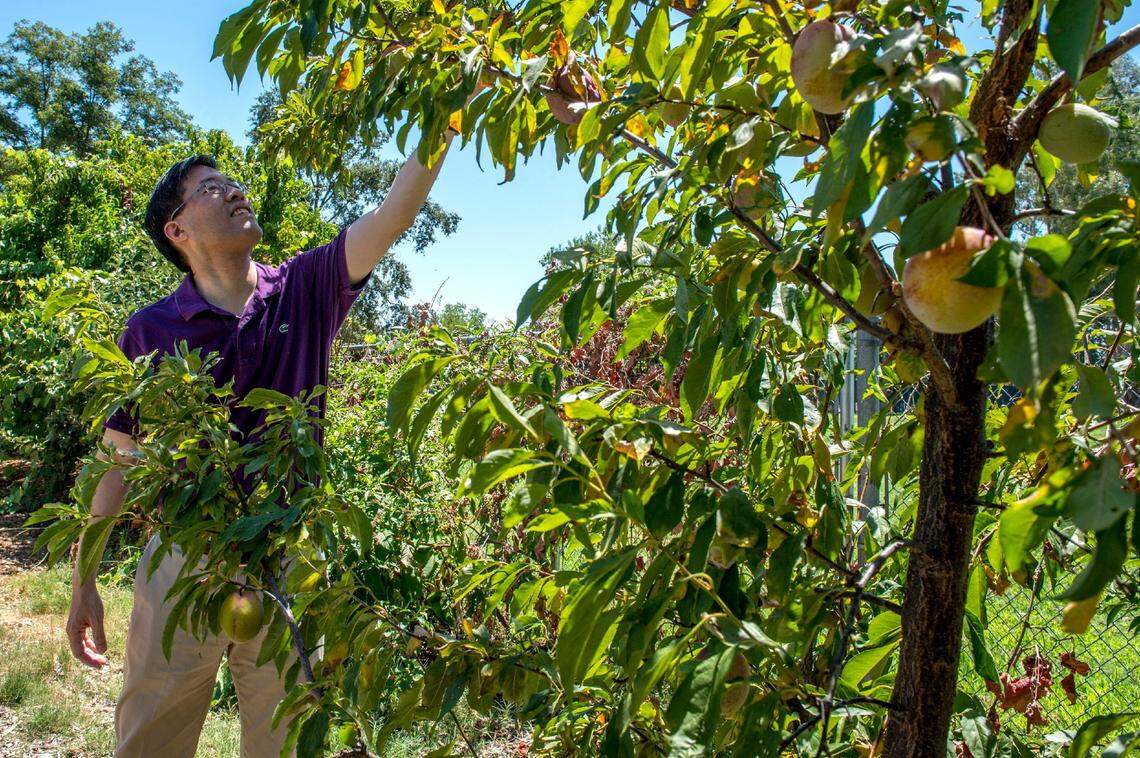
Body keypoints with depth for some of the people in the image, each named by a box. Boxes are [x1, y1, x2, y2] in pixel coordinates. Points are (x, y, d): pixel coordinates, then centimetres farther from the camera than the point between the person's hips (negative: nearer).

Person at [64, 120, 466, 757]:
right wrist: (83, 582, 5)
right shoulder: (150, 331, -2)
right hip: (183, 562, 0)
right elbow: (119, 459, 3)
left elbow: (394, 215, -10)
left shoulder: (304, 293, 0)